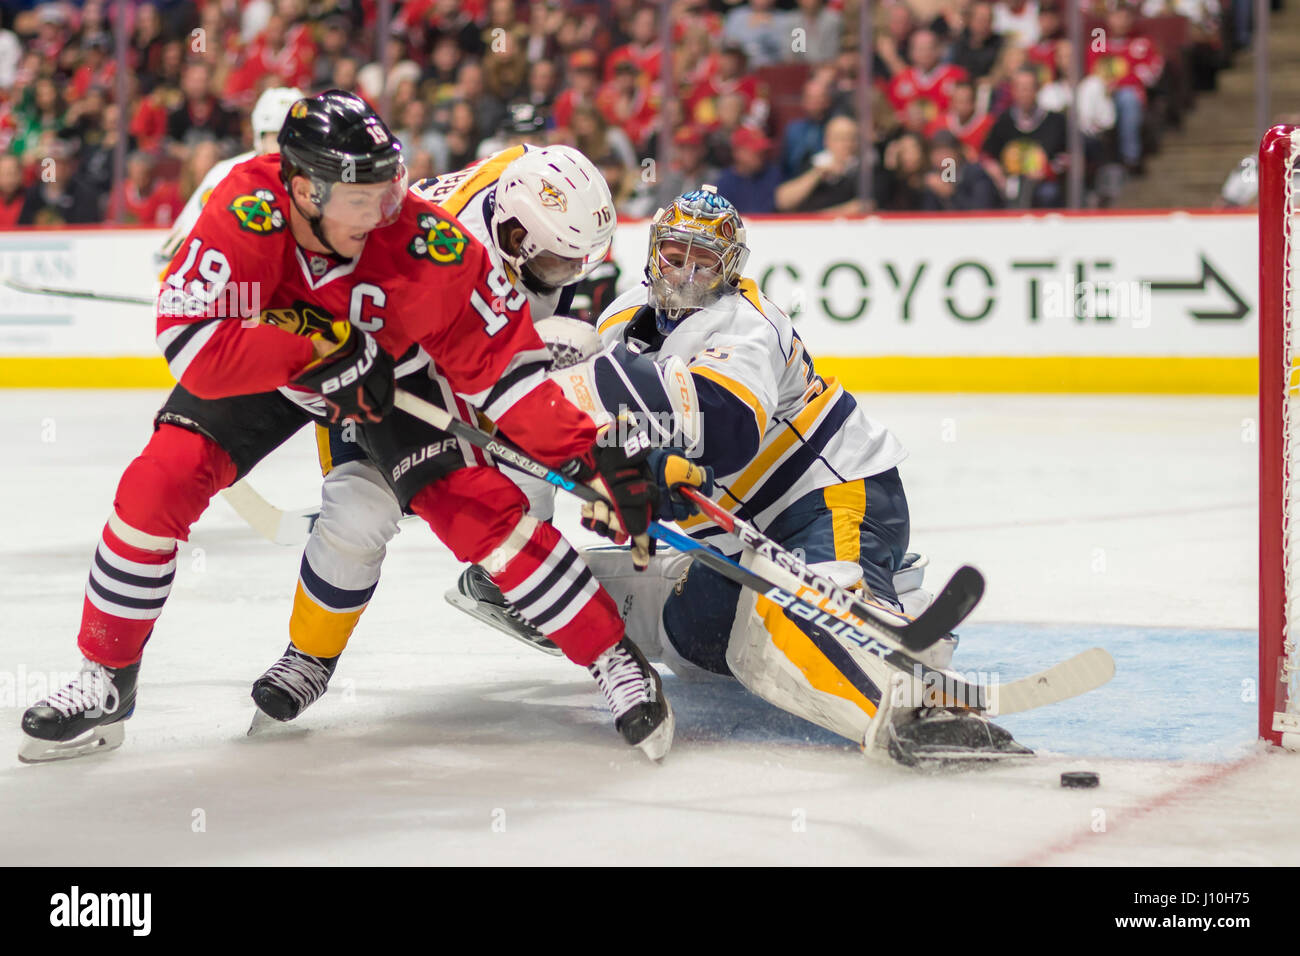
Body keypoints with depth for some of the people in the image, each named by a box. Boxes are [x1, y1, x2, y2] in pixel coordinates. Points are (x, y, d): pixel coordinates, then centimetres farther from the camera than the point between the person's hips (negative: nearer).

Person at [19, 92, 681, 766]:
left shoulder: (428, 243, -33)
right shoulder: (244, 214, -37)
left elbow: (500, 360, -23)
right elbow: (189, 340, -41)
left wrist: (590, 455, -27)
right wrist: (324, 349, -42)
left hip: (394, 366, 0)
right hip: (265, 367, 1)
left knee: (480, 506, -15)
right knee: (159, 483, -15)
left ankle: (616, 661, 0)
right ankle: (105, 684, 3)